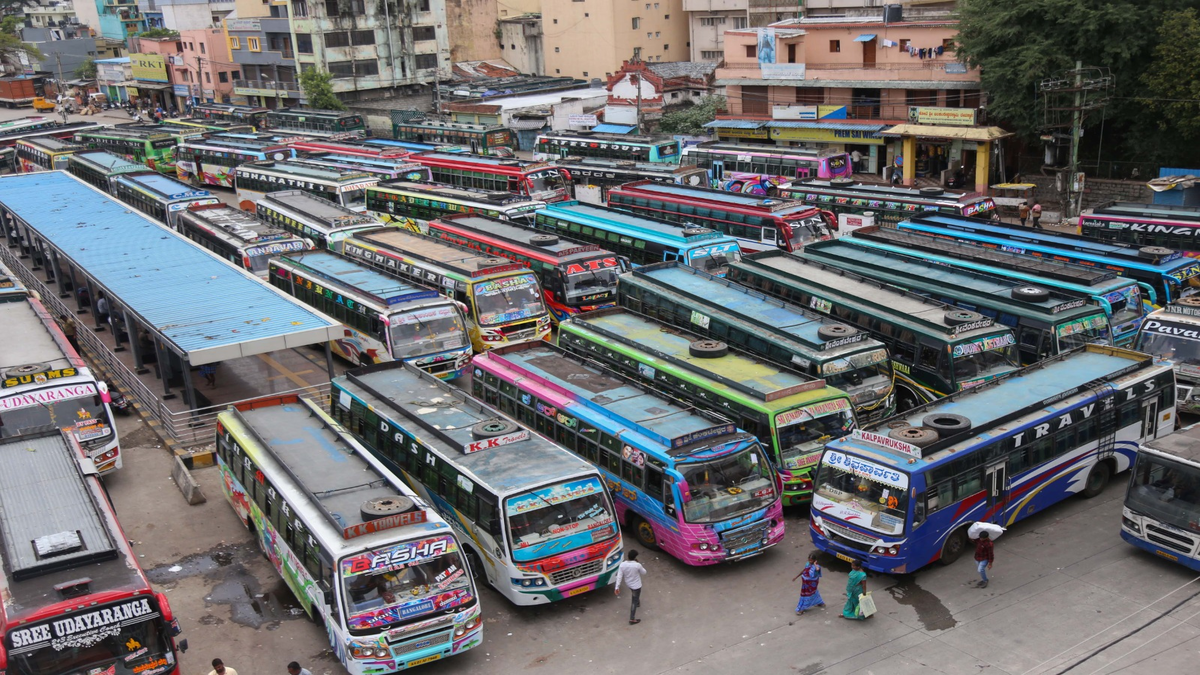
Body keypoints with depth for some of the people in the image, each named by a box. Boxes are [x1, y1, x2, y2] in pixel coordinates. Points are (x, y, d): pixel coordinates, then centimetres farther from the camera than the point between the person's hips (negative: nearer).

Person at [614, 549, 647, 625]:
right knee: (634, 601, 8)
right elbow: (644, 573, -10)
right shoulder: (637, 565, -29)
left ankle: (637, 603, 63)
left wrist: (617, 587, -9)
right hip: (636, 585, -5)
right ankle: (632, 619, 10)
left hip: (628, 583, 5)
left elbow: (619, 576, -16)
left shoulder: (622, 564, -20)